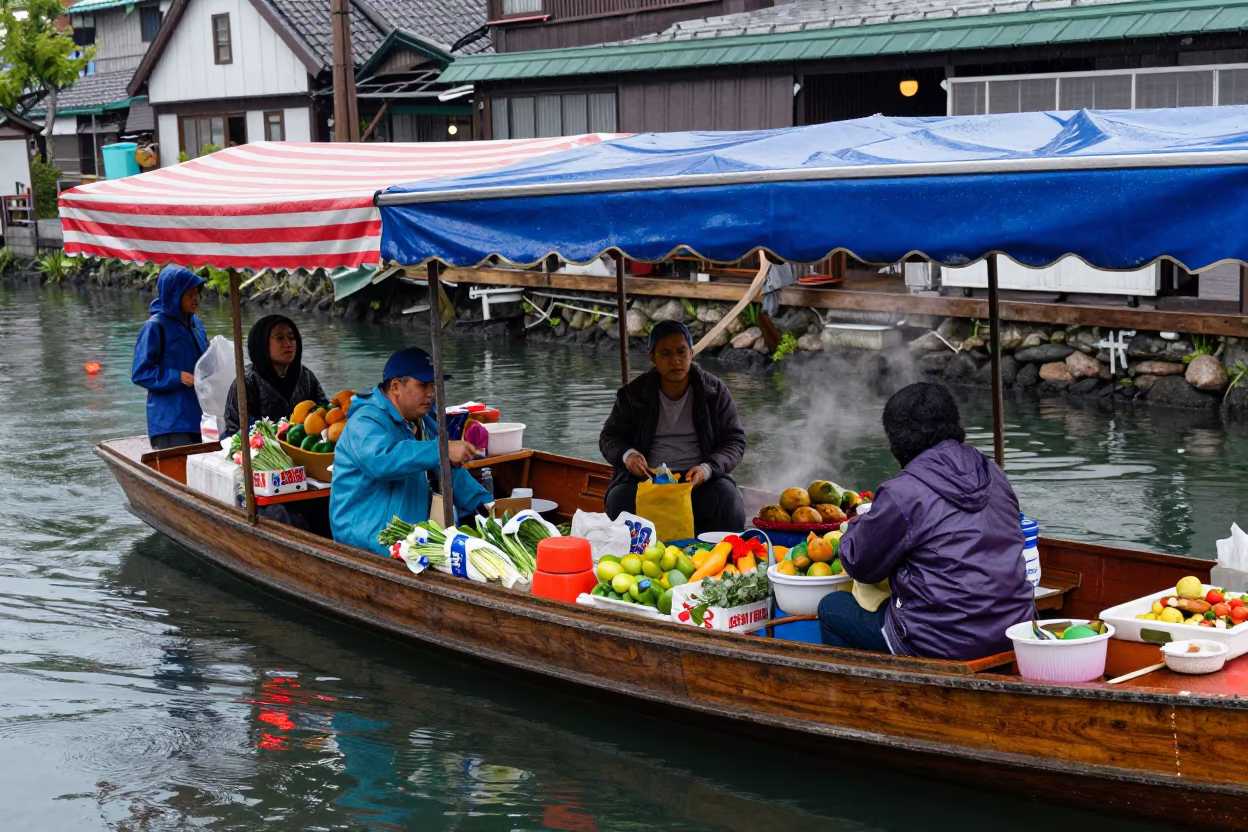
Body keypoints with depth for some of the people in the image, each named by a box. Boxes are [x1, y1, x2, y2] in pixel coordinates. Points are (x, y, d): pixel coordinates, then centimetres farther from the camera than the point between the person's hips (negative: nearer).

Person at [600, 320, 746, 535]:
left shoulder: (715, 392, 2)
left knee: (728, 501, -31)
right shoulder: (633, 394, 3)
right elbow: (609, 437, 11)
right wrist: (626, 455, -15)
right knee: (618, 502, -31)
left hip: (700, 478, 0)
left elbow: (735, 441, 2)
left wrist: (707, 469, -19)